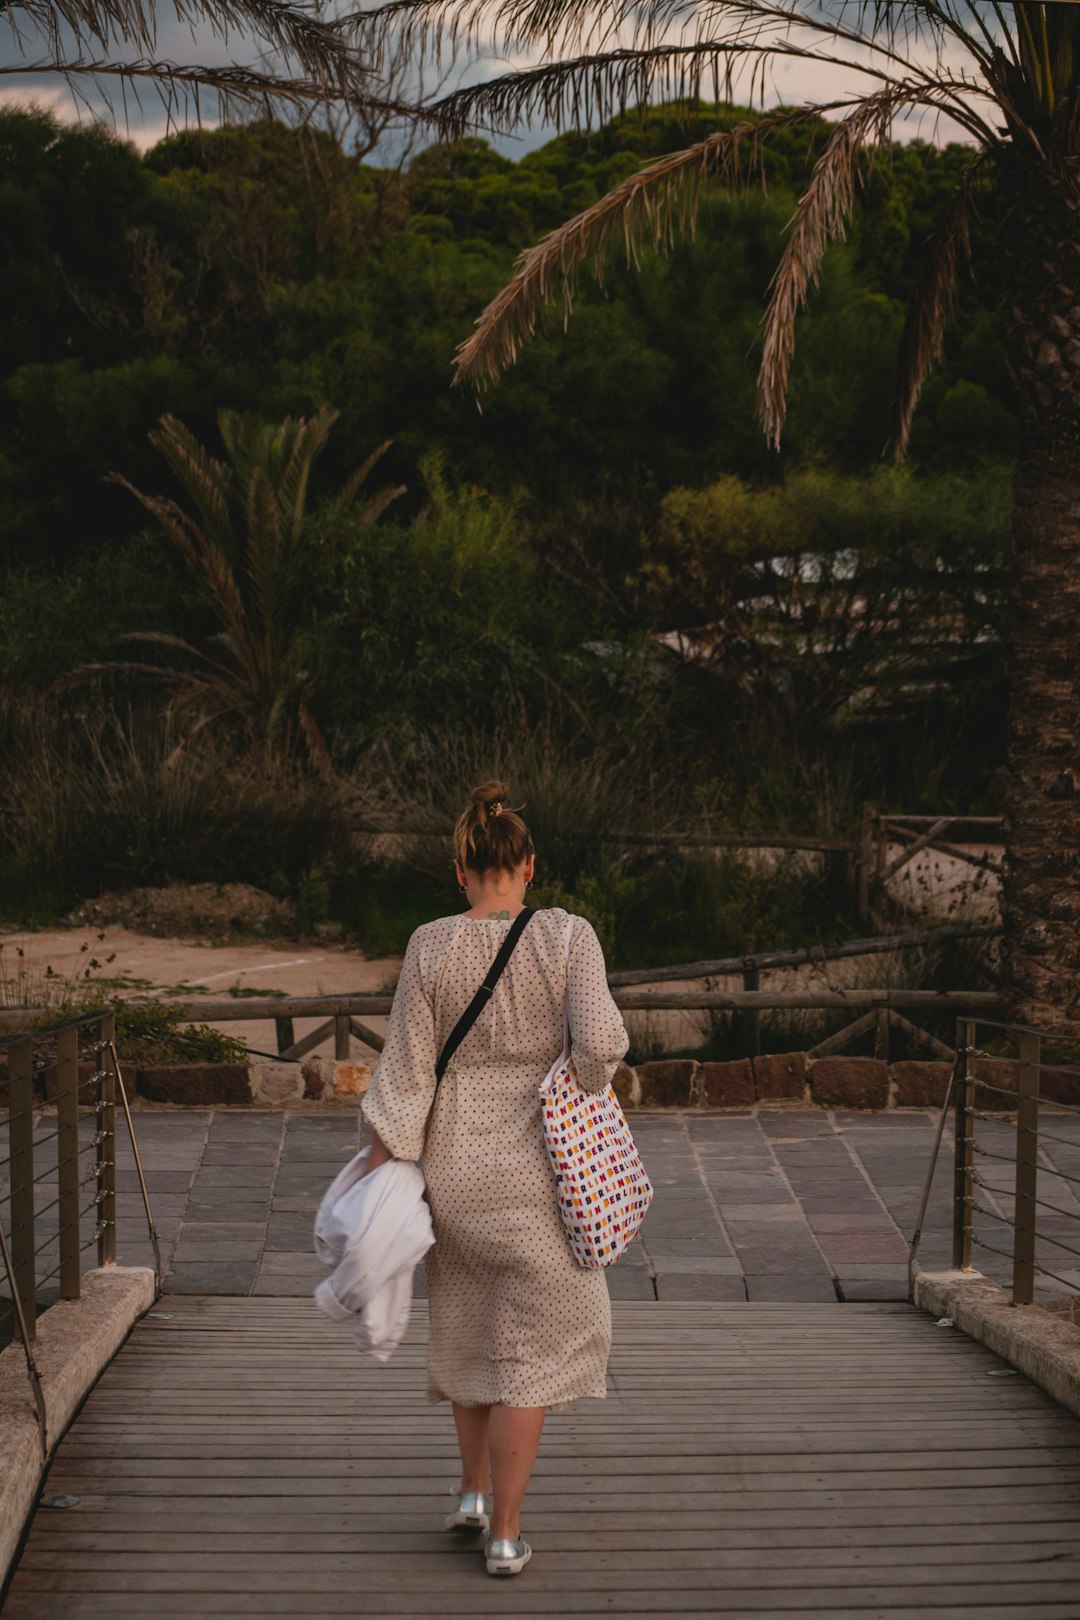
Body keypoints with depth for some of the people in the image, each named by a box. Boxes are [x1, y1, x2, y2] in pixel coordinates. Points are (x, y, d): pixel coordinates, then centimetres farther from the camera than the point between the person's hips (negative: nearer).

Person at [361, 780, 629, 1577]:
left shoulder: (431, 946, -7)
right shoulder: (568, 936, -11)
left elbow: (406, 1069, -6)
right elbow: (601, 1041, -20)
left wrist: (382, 1173, -1)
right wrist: (589, 1078, 3)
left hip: (455, 1165, 2)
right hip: (539, 1167, -2)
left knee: (471, 1314, 26)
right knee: (534, 1339, 11)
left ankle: (474, 1490, 29)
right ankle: (505, 1533, 10)